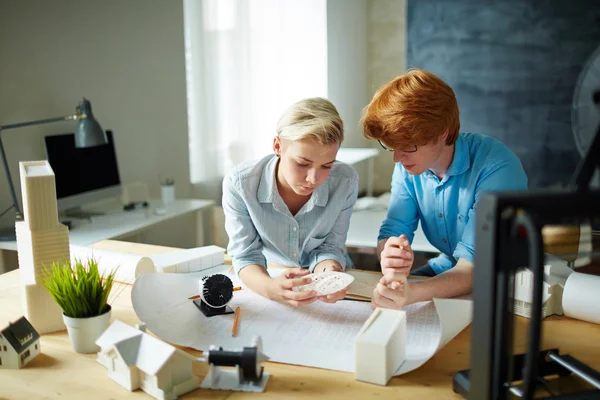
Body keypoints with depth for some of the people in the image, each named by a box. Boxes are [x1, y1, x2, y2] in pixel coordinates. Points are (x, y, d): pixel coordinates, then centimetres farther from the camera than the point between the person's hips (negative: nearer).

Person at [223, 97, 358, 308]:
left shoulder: (345, 182, -18)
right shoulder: (239, 184, -21)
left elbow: (330, 248, -9)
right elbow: (246, 256, -17)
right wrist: (269, 287, -38)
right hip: (271, 280, -1)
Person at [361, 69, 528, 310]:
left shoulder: (496, 169, -26)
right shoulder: (408, 165, -6)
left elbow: (475, 265, -30)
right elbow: (392, 230, -8)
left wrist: (410, 294, -49)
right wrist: (389, 257, -34)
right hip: (447, 269, 6)